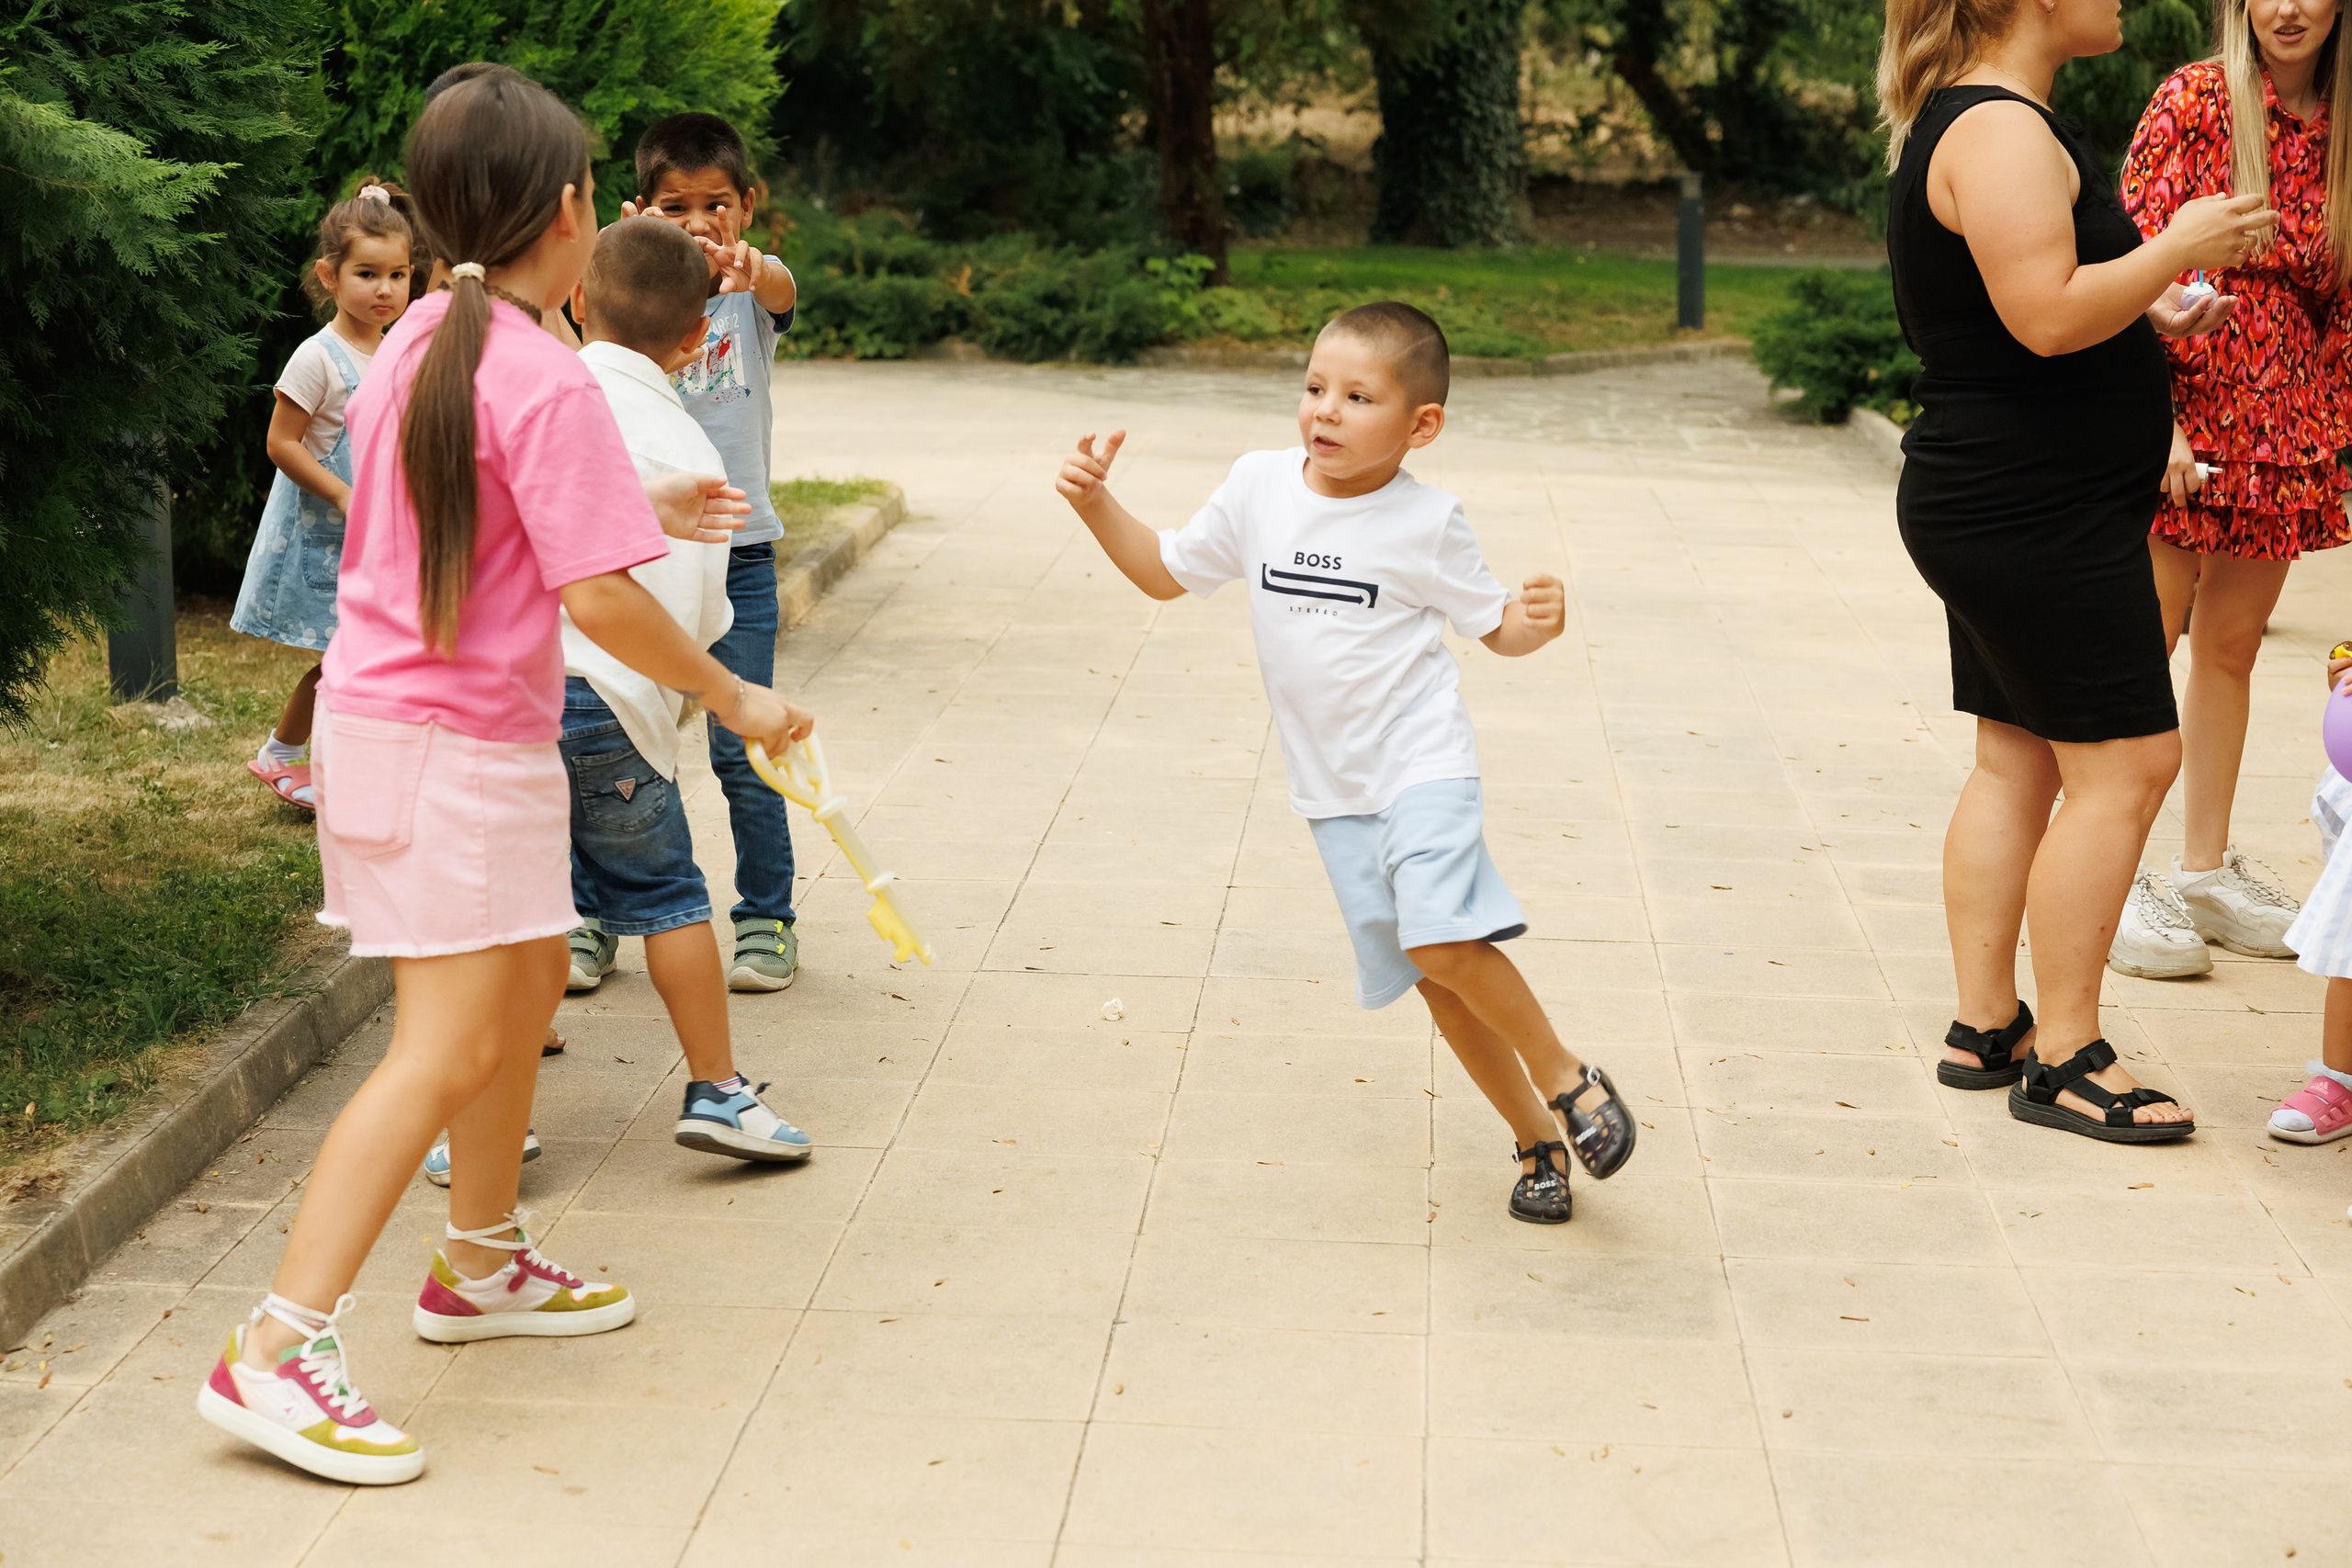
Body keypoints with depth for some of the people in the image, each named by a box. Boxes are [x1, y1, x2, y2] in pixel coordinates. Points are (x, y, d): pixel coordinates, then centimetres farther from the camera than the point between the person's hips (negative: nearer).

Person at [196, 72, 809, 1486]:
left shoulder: (420, 341, 7)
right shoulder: (549, 384, -19)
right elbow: (600, 599, -22)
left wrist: (639, 498, 24)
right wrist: (736, 699, -11)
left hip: (383, 714, 9)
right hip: (458, 746, -9)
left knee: (528, 983, 22)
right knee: (447, 1050, -10)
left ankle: (485, 1265, 36)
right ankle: (278, 1351, -13)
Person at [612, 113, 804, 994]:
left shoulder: (748, 295, 1)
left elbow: (781, 289, -22)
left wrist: (742, 262, -47)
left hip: (736, 553, -1)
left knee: (743, 751, 1)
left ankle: (766, 922, 15)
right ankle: (590, 919, 18)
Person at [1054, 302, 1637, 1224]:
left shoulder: (1425, 524, -10)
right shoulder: (1261, 487, -2)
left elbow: (1495, 628, 1)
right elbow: (1167, 573, 10)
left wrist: (1537, 621, -21)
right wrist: (1098, 505, -4)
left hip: (1420, 762, -4)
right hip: (1332, 788, 4)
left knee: (1441, 937, -25)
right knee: (1430, 974, 8)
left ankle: (1566, 1078, -3)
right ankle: (1535, 1137, 23)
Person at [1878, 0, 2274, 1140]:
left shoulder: (1965, 125, 15)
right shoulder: (2000, 131, -18)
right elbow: (2047, 317, -27)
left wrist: (2144, 313, 14)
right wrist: (2177, 251, -15)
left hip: (1989, 506, 11)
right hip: (2040, 514, -11)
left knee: (2018, 762, 13)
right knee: (2124, 761, -6)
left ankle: (1986, 1028, 19)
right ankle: (2064, 1060, -1)